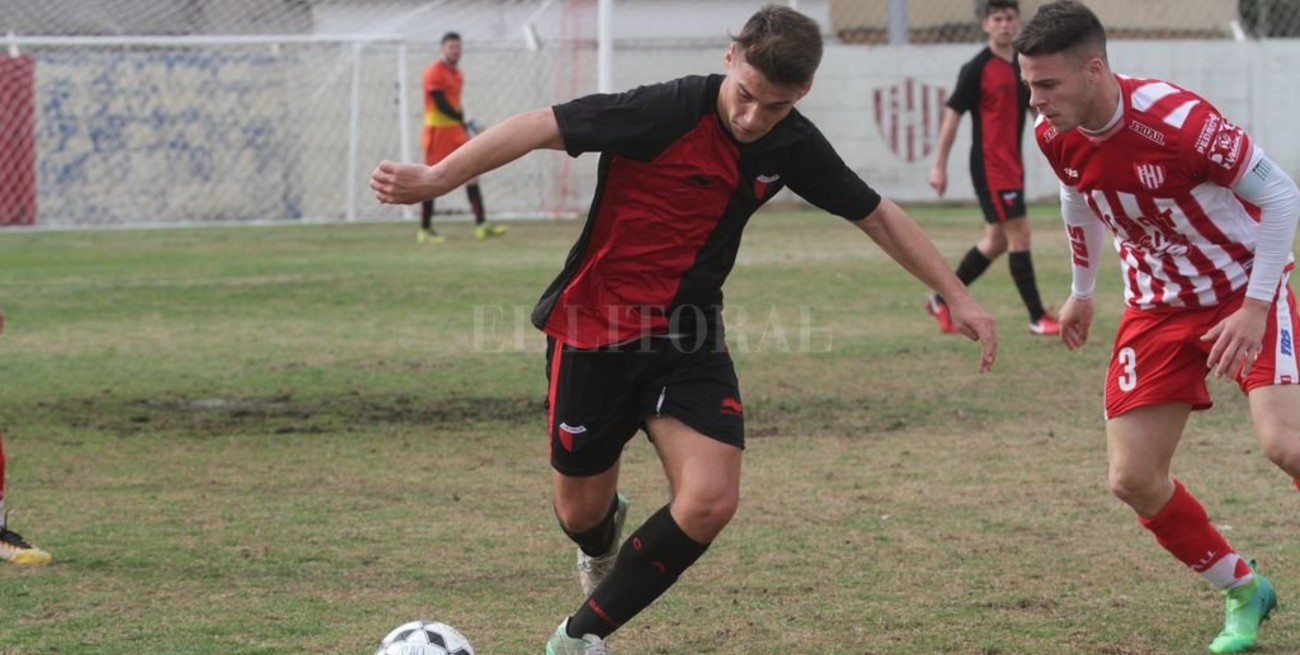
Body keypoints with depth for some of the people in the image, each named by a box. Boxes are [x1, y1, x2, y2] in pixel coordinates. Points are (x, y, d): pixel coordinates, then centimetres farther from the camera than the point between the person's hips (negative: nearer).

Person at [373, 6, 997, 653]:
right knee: (581, 512, 8)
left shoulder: (793, 145, -7)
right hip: (595, 332, -4)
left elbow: (876, 215, 7)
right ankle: (602, 543, 50)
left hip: (688, 337, 4)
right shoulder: (668, 111, -24)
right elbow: (543, 126, -27)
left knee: (710, 503, -15)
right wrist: (435, 179, -34)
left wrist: (957, 296, 9)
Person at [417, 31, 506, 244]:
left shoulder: (458, 73, 13)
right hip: (437, 131, -8)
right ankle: (425, 230, 6)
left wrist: (464, 125, 12)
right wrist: (462, 119, -18)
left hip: (456, 131, 8)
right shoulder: (434, 72, -12)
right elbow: (441, 103, -19)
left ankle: (481, 224, -2)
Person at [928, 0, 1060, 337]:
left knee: (998, 240, 13)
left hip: (1012, 164, 8)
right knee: (1018, 233, -10)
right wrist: (940, 166, -13)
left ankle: (943, 300, 26)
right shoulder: (977, 69, -11)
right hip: (989, 166, -8)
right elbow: (952, 113, -10)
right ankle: (1037, 318, -6)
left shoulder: (1024, 67, 9)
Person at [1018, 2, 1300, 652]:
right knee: (1133, 478, -3)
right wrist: (1082, 292, 24)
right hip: (1157, 307, 6)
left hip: (1244, 292, -6)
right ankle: (1242, 591, 18)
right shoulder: (1054, 136, -10)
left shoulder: (1176, 118, -29)